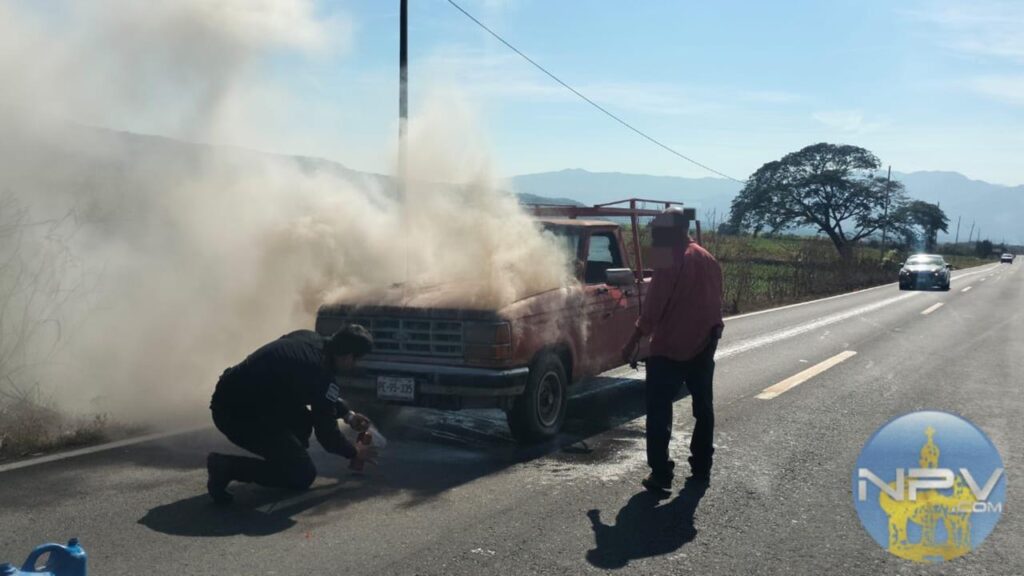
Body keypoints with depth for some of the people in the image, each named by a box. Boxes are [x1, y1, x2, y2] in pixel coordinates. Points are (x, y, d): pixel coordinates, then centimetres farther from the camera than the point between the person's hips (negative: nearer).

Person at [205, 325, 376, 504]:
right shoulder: (319, 373, -19)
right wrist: (353, 452, 11)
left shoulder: (309, 339, 5)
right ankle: (228, 467, -6)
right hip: (238, 414, -9)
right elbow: (326, 432, -6)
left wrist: (347, 414, 27)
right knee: (303, 474, -3)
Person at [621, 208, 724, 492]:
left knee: (659, 411, -2)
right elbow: (713, 303, 15)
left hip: (670, 346, -8)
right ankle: (701, 468, 22)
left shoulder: (672, 260, -14)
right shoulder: (708, 259, 11)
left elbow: (654, 306, -17)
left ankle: (661, 474, -5)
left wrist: (634, 341, -12)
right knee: (703, 407, 16)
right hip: (704, 344, 8)